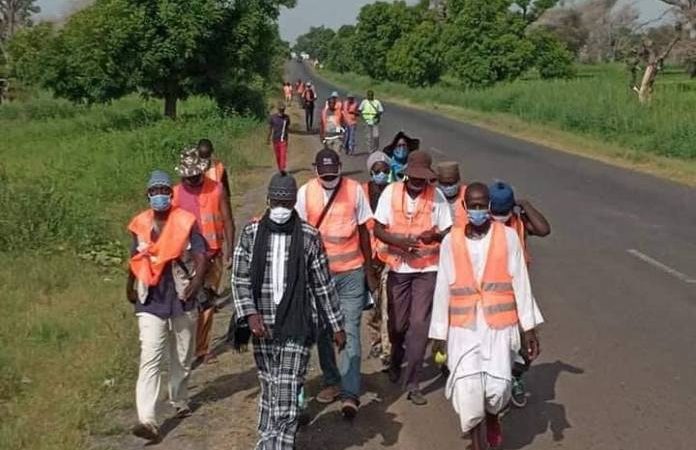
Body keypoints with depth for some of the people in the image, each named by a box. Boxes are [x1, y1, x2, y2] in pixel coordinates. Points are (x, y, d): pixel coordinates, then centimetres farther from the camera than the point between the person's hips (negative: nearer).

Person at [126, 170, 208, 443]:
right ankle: (147, 420, -16)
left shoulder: (186, 222, -7)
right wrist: (130, 287, 27)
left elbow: (200, 256, -15)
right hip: (151, 303, 0)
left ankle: (180, 401, 39)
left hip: (181, 300, 0)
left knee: (181, 358, 16)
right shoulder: (140, 224, 2)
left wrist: (197, 281, -33)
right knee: (150, 360, -10)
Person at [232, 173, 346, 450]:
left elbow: (323, 285, 3)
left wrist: (337, 325, 4)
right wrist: (251, 314, -14)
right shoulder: (251, 233, 2)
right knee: (268, 391, 13)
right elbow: (240, 279, 1)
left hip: (297, 327, -2)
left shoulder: (309, 237, -3)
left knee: (287, 398, -6)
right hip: (263, 328, 2)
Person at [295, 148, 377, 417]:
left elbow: (363, 231, 4)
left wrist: (369, 270, 6)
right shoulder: (306, 192, -3)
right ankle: (332, 382, 27)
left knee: (350, 332, -4)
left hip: (351, 272, -2)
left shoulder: (354, 190, -5)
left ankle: (350, 394, -4)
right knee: (323, 330, 11)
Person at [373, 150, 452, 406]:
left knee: (419, 324, -5)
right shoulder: (391, 192, -2)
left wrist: (435, 236, -22)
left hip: (427, 269, -1)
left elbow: (448, 232, 1)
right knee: (397, 322, 11)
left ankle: (412, 383, 4)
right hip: (398, 267, 1)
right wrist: (398, 240, -19)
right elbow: (378, 229, -1)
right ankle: (396, 360, 44)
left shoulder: (436, 196, -3)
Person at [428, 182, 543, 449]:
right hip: (463, 327, 1)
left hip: (500, 326, 0)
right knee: (467, 386, -8)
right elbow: (443, 289, 6)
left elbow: (520, 283, 1)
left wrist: (529, 328, 0)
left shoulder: (508, 237, 0)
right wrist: (439, 333, 8)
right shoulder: (451, 241, 2)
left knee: (498, 386, -6)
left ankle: (492, 417, 29)